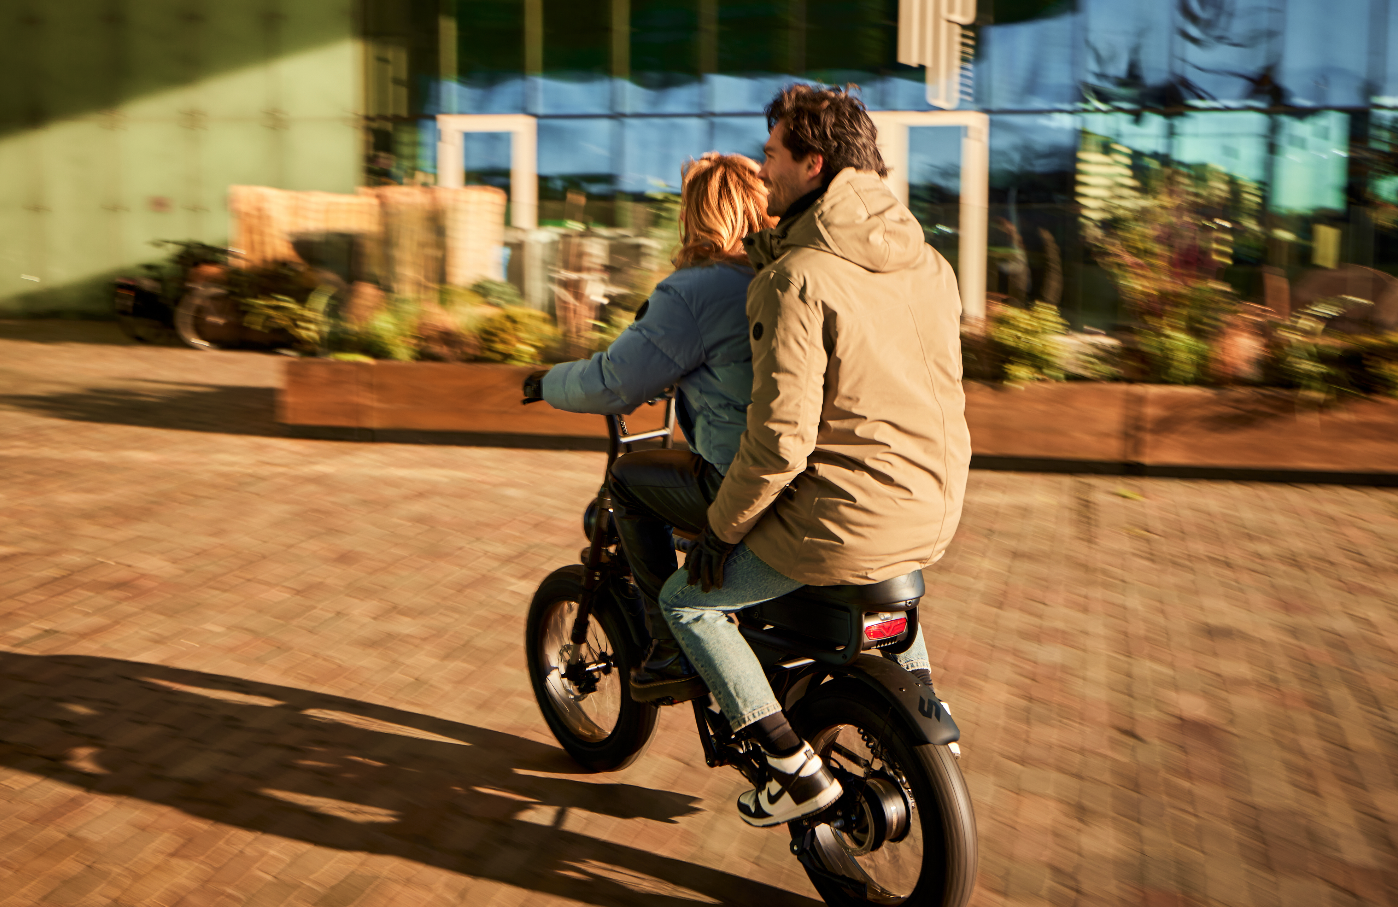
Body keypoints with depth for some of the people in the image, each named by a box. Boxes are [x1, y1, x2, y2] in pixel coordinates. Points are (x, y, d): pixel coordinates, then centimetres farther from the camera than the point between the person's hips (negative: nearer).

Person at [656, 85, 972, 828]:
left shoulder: (796, 279, -19)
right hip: (937, 514, 8)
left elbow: (781, 438, -22)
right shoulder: (929, 262, 6)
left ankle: (797, 771, 7)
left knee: (686, 601, 9)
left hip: (845, 519, -8)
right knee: (894, 581, 42)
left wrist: (722, 527, -8)